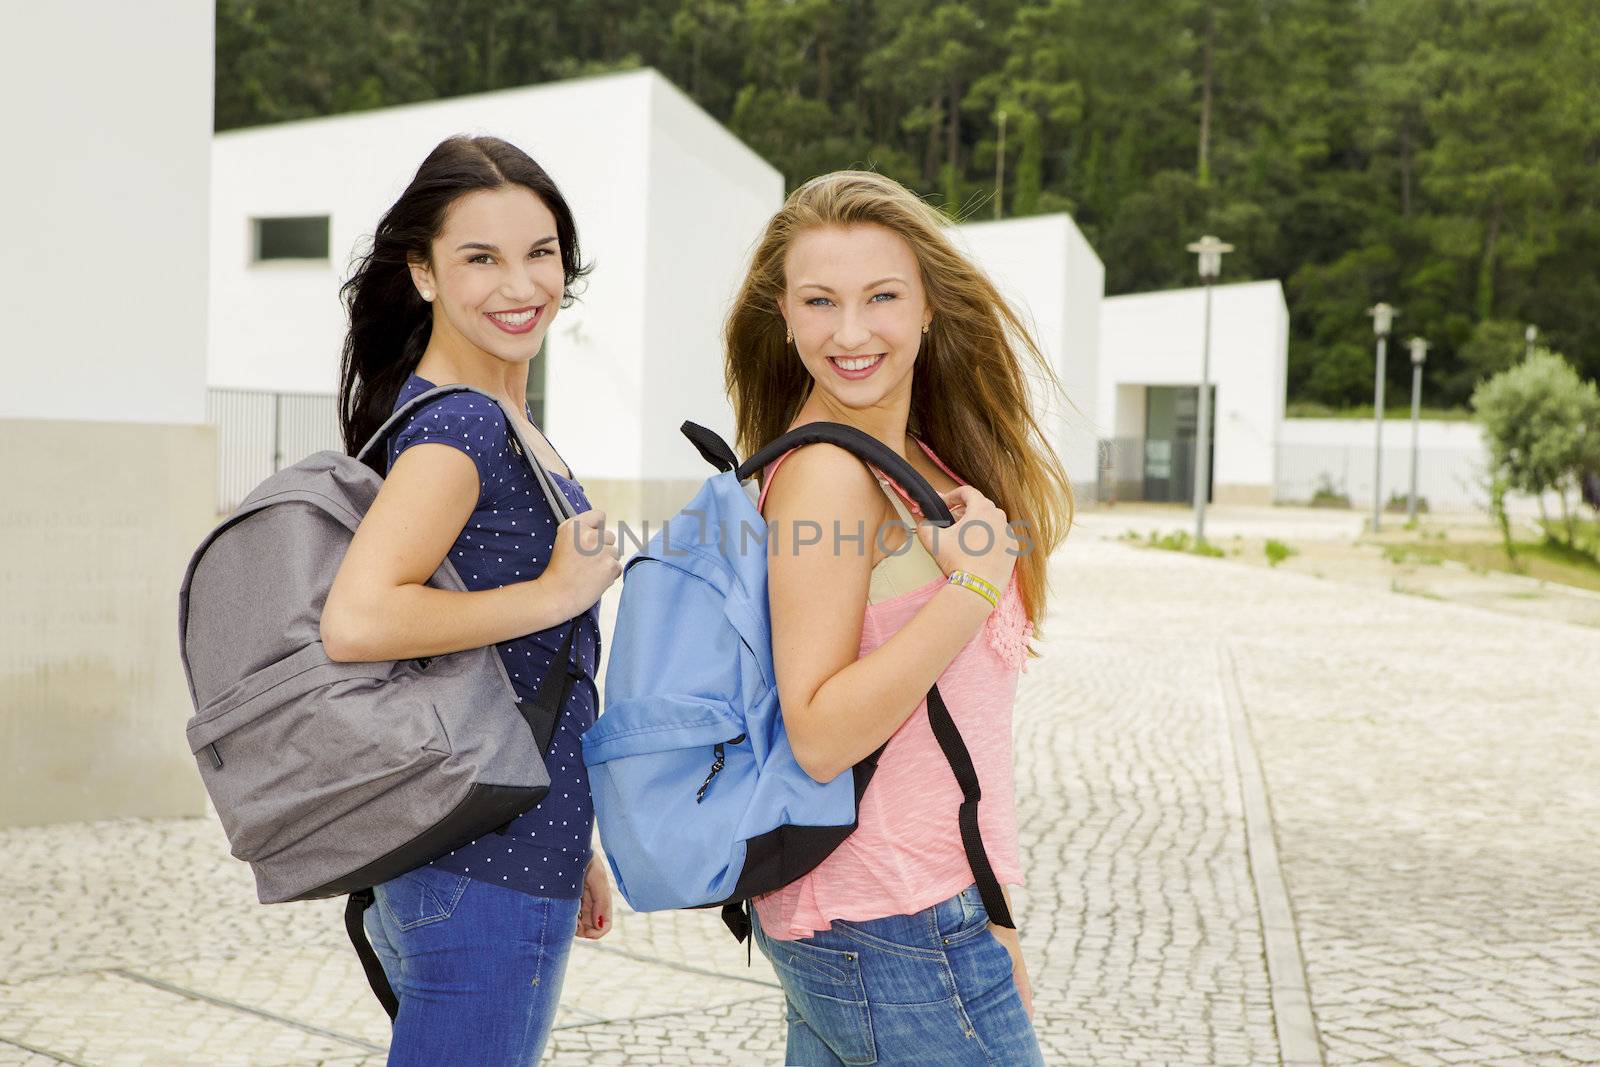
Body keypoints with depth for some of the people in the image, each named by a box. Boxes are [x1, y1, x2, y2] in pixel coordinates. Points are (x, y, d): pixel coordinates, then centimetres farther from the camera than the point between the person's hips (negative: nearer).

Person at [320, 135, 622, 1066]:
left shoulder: (502, 418, 13)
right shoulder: (459, 427, -17)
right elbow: (355, 622, -31)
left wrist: (569, 846, 21)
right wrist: (560, 590, -20)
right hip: (489, 873, -10)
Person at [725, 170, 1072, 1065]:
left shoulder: (916, 462, 10)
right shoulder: (827, 471, -16)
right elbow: (820, 738, -20)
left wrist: (983, 912, 13)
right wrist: (975, 582, -24)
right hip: (898, 940, -8)